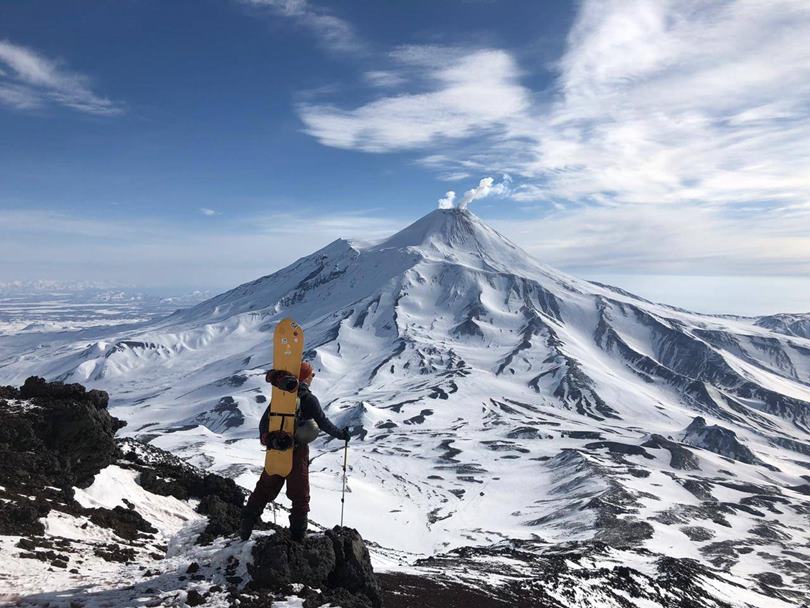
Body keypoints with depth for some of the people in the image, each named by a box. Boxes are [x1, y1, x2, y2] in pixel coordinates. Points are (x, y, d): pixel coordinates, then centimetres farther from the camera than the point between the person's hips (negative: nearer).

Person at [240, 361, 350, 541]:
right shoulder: (308, 399, -12)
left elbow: (264, 422, 2)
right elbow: (324, 423, -7)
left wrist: (266, 438, 9)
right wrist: (341, 434, 5)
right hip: (297, 452, -4)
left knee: (264, 488, 19)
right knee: (300, 494, 10)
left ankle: (245, 528, 21)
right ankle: (298, 534, 14)